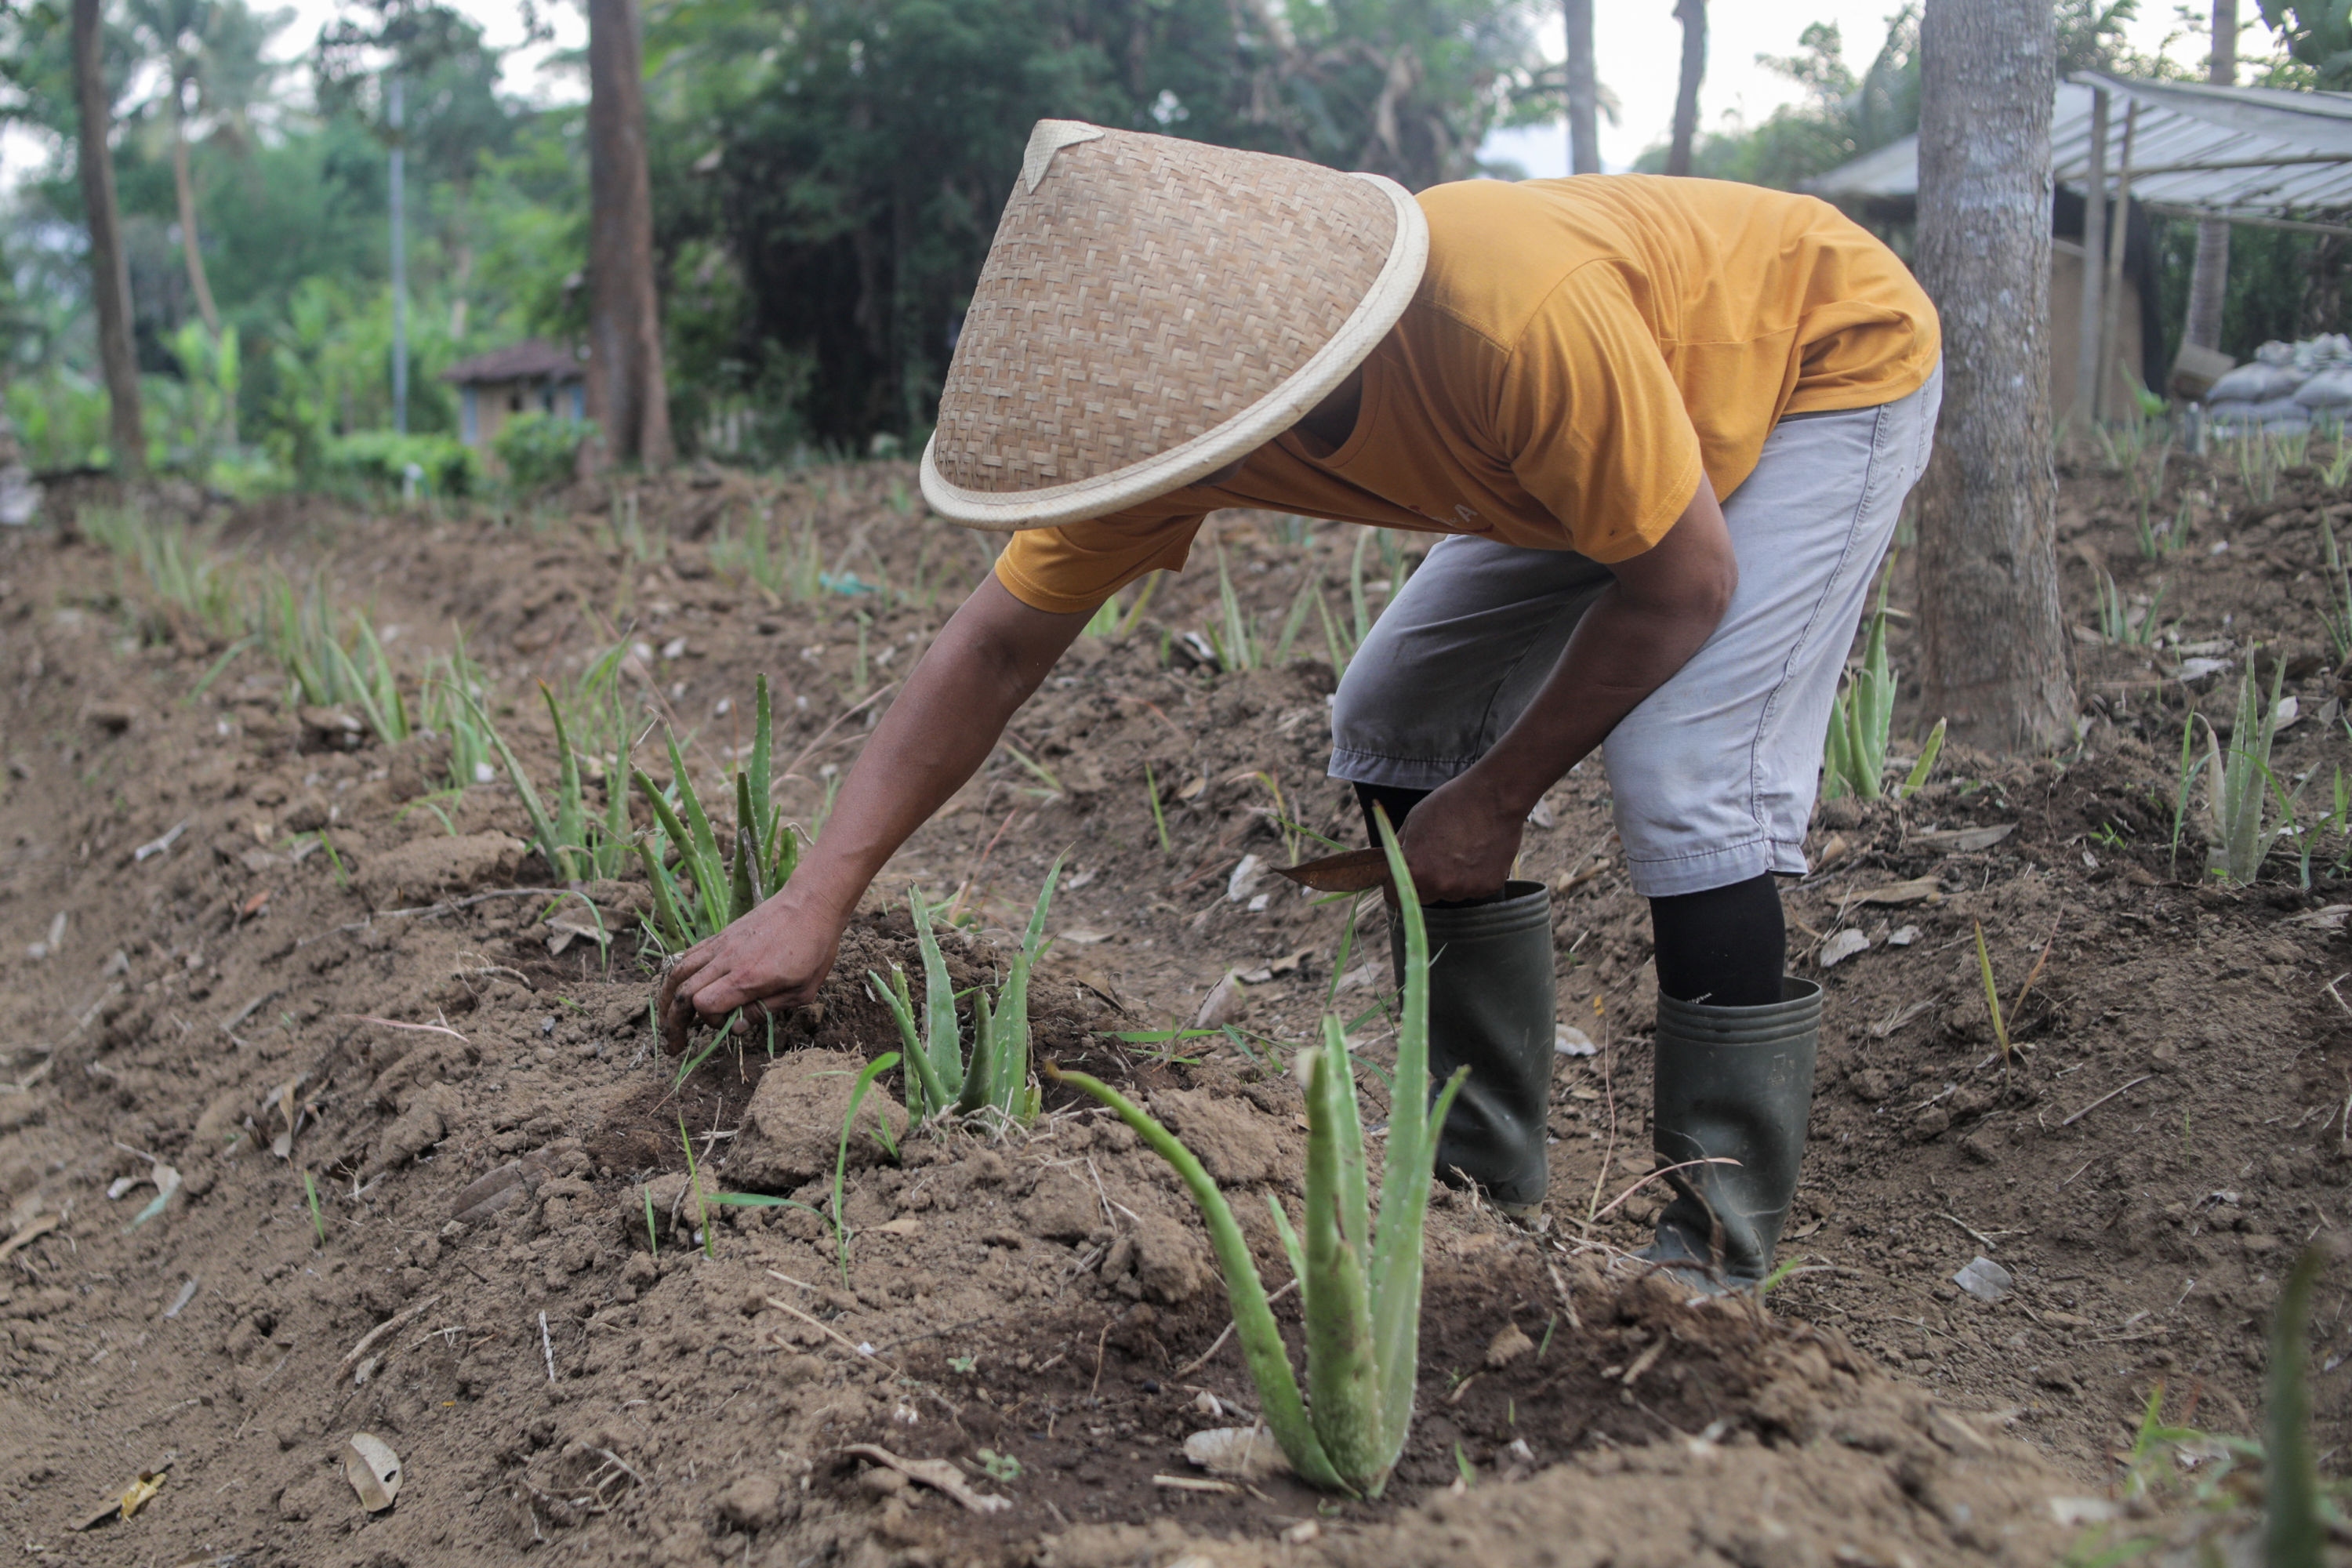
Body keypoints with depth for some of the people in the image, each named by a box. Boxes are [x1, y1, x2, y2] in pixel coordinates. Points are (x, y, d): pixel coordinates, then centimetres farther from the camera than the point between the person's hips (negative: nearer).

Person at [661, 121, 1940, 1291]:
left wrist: (1497, 796, -19)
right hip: (1615, 427, 7)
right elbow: (996, 649, -16)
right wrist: (815, 900, -21)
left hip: (1826, 357, -7)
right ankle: (1483, 1166, 12)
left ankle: (1720, 1253, -9)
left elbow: (1688, 581, -29)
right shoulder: (1179, 398, -23)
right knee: (1391, 729, 0)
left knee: (1690, 784, -24)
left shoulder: (1517, 314, -43)